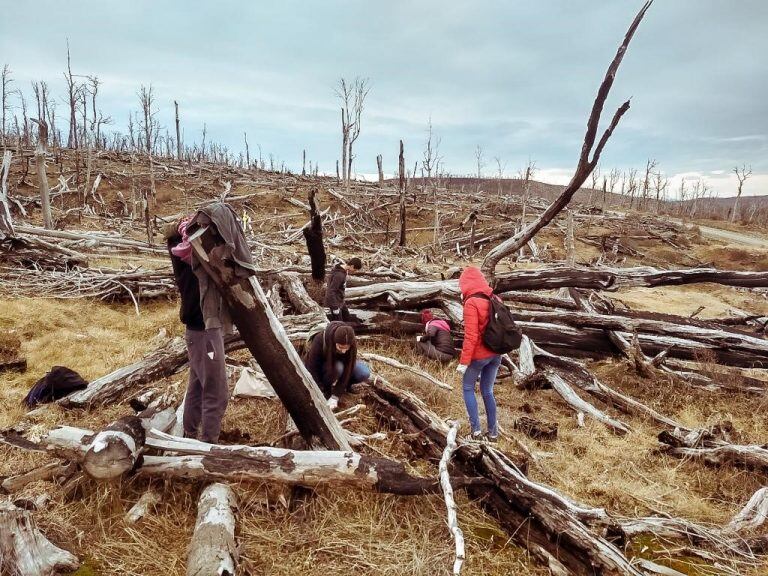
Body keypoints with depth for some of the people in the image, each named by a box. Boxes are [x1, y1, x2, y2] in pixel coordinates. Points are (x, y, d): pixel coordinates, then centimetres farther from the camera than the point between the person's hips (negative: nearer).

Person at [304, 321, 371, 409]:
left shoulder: (352, 345, -28)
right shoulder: (320, 340, -36)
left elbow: (347, 370, -26)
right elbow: (312, 369, -31)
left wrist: (335, 396, -31)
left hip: (340, 363, 3)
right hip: (319, 368, -3)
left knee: (365, 373, -23)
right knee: (338, 366, -37)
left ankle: (344, 385, 2)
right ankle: (325, 386, -11)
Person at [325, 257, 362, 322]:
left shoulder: (343, 271, 0)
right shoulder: (339, 275, -28)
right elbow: (331, 292, -27)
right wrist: (335, 308, -22)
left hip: (340, 302, 10)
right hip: (334, 302, -10)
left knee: (348, 320, 18)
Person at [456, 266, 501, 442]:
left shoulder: (471, 303, -17)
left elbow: (471, 336, -20)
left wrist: (464, 361, -17)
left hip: (479, 355, -6)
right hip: (496, 354, 6)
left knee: (468, 389, 14)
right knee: (487, 391, 19)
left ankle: (476, 429, 8)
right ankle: (493, 432, 21)